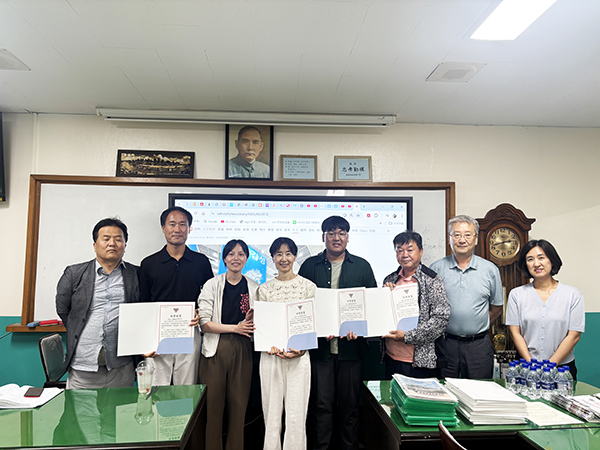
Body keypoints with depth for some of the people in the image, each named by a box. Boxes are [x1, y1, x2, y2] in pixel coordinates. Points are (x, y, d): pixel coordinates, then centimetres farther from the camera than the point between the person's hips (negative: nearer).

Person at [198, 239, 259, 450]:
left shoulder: (254, 288, 7)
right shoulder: (212, 285, 0)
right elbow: (204, 323, -6)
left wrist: (251, 322, -9)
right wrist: (235, 327, -13)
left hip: (242, 350, 2)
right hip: (215, 349, -1)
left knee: (239, 404, 6)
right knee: (213, 404, 3)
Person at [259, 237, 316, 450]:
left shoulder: (308, 286, 3)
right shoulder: (265, 289, 7)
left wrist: (301, 349, -11)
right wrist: (271, 346, -11)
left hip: (299, 356, -1)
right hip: (271, 355, 2)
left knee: (296, 415, 0)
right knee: (272, 412, 8)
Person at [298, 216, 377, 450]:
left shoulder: (362, 266, 6)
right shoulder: (310, 265, 4)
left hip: (351, 345, 1)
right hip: (320, 345, 0)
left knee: (350, 402, 11)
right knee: (321, 403, 7)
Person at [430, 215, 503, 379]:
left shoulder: (490, 270, 2)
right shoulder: (436, 269, -1)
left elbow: (497, 308, 11)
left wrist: (476, 327, 6)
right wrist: (448, 328, 1)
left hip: (478, 345, 1)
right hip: (445, 344, 0)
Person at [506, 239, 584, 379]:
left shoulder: (573, 294, 1)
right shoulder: (516, 294, 2)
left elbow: (574, 335, -3)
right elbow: (515, 333, 0)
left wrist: (550, 365, -10)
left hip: (562, 366, 0)